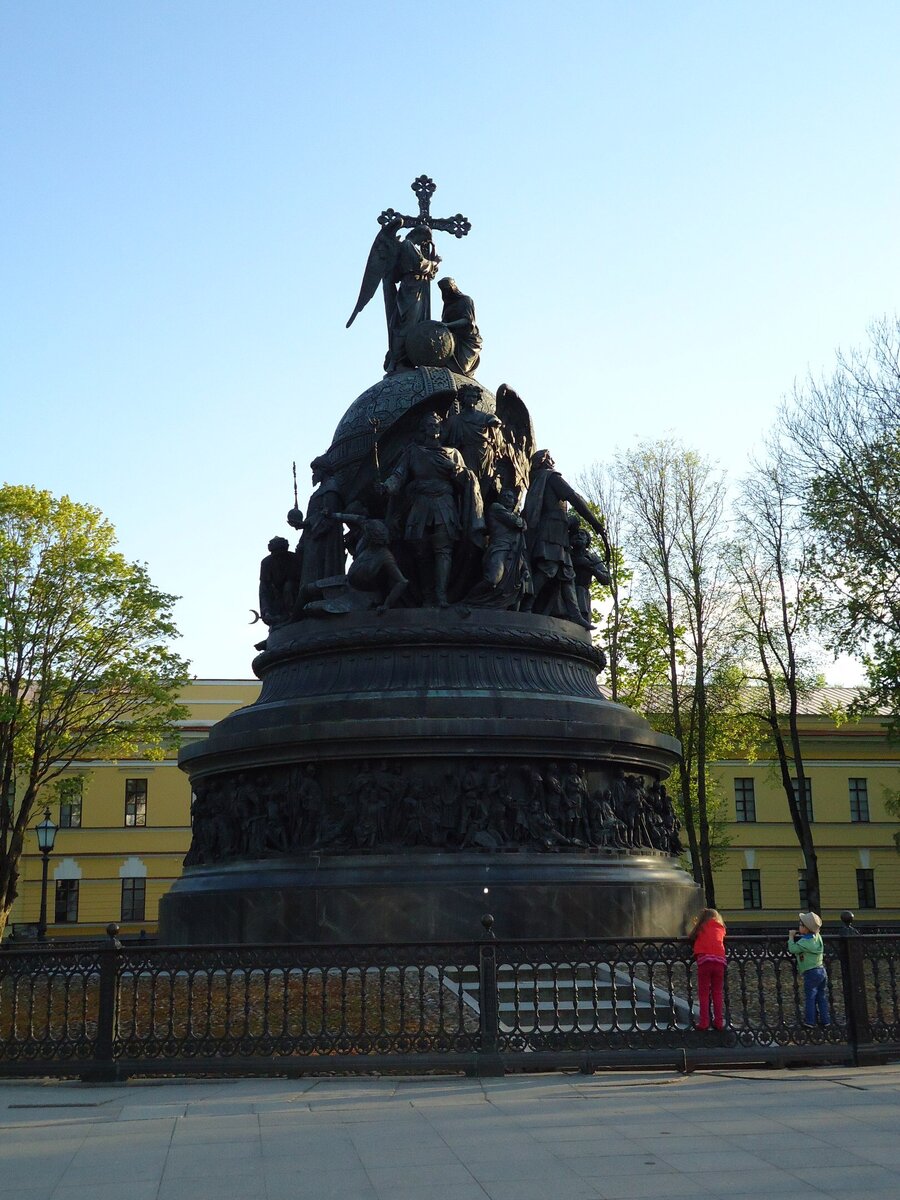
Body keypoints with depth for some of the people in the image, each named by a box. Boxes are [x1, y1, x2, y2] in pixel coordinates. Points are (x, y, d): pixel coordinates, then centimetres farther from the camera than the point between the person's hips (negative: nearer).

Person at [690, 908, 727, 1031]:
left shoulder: (701, 927, 19)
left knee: (704, 993, 1)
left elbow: (692, 938, 22)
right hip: (719, 960, 2)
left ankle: (704, 1022, -4)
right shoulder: (720, 928, 23)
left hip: (704, 960, -2)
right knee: (718, 993, 10)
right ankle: (719, 1022, 7)